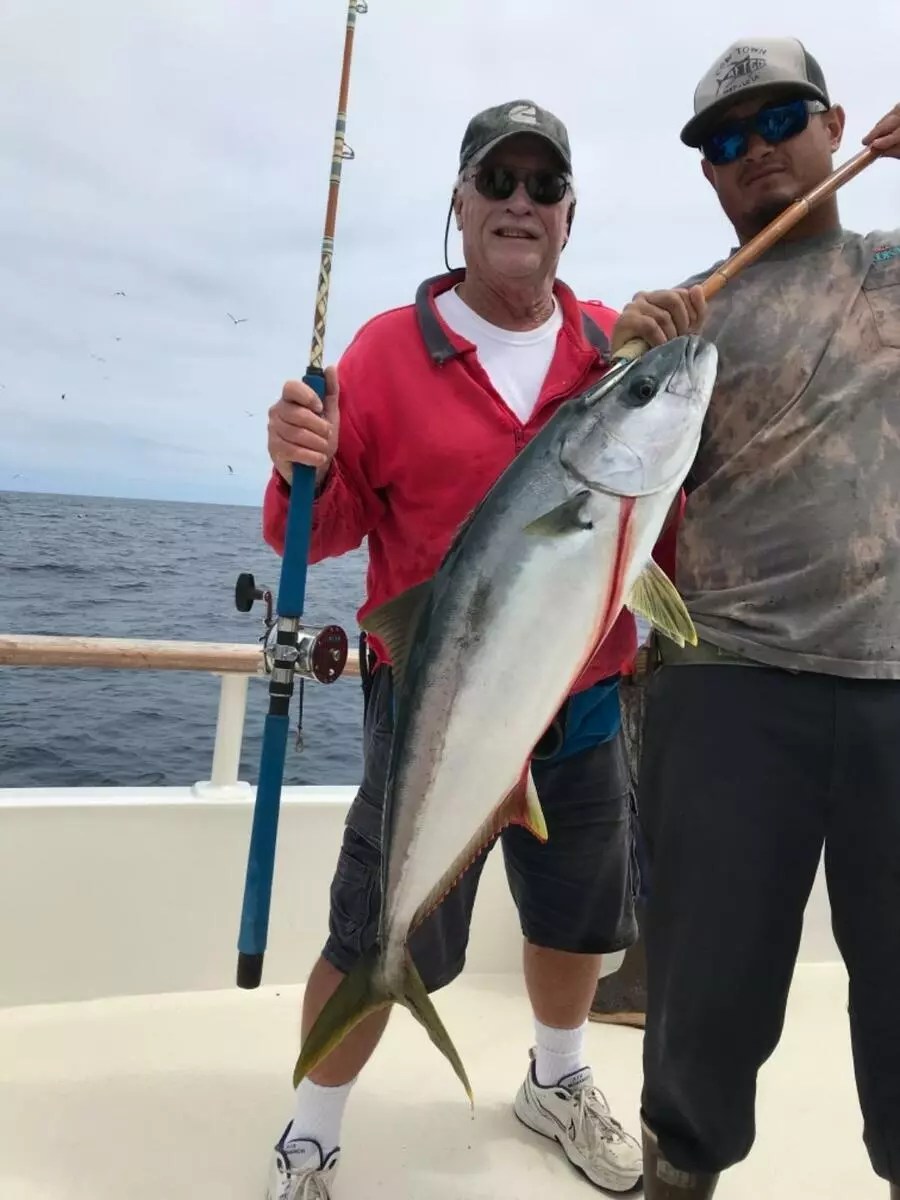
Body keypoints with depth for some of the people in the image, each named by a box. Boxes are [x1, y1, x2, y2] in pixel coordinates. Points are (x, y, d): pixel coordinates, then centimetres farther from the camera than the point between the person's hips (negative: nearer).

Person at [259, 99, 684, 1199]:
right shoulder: (387, 349, -5)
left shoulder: (623, 347, 3)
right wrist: (302, 471, -25)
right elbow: (323, 532, -5)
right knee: (376, 948, 4)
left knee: (577, 923, 21)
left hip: (586, 710, 4)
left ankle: (557, 1082, 51)